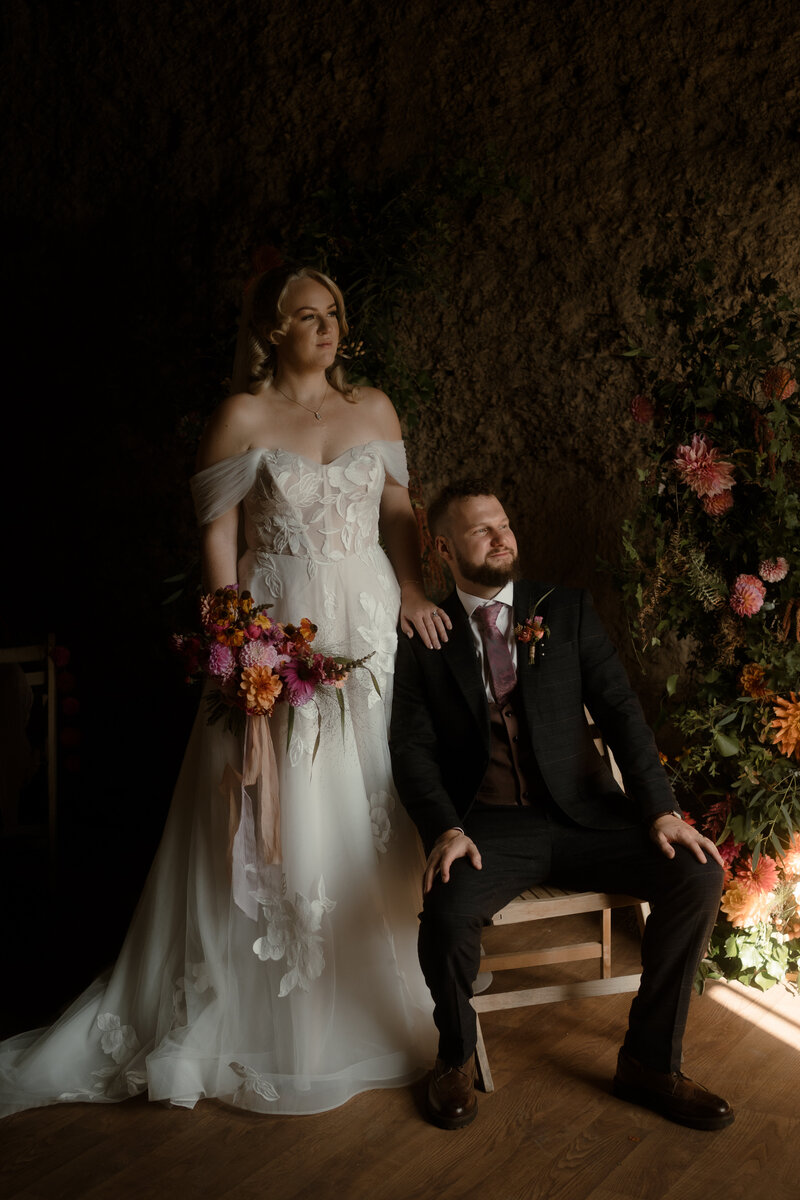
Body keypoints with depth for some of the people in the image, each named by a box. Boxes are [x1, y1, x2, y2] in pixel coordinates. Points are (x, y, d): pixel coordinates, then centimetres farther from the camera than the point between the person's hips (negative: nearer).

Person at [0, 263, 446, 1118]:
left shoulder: (374, 409, 10)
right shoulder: (241, 418, -2)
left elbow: (398, 510, 13)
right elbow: (218, 537, -5)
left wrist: (412, 590, -4)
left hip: (370, 628, 4)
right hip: (277, 630, -4)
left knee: (376, 815, 8)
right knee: (270, 827, 1)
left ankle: (380, 999, 27)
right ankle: (273, 1022, 19)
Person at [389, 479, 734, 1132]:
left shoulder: (568, 610, 8)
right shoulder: (425, 638, 5)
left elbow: (620, 709, 2)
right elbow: (412, 748, 0)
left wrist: (660, 808, -11)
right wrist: (445, 828, -19)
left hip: (582, 814, 3)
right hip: (489, 827, -2)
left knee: (699, 873, -19)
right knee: (448, 913, -32)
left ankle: (650, 1061, 1)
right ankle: (456, 1059, 2)